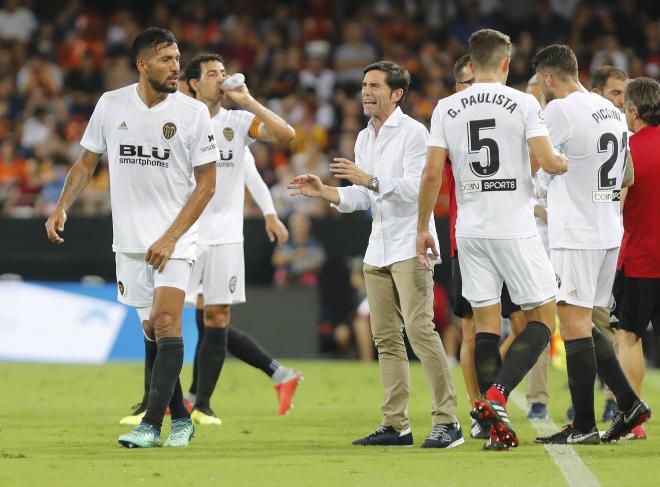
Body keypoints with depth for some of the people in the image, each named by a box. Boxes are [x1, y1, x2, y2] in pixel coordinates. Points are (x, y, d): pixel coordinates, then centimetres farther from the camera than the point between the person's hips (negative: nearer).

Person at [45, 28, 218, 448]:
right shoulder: (111, 105, 1)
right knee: (152, 330, 10)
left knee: (167, 322, -18)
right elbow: (88, 162, 12)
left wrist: (170, 238, -14)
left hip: (176, 239, -4)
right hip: (129, 238, 4)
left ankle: (152, 424, -20)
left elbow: (206, 184, -6)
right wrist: (63, 206, -4)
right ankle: (180, 420, 23)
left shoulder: (193, 112, -8)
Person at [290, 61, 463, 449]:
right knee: (386, 337, 6)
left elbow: (415, 188, -18)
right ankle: (396, 425, 8)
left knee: (419, 330, -15)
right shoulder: (364, 139, 16)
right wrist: (321, 192, 7)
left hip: (410, 246, -8)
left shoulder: (413, 133, -8)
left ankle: (447, 421, -14)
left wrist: (369, 180, -25)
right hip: (378, 251, 8)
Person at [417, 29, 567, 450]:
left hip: (471, 230, 4)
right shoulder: (523, 103, -5)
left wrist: (423, 228, 10)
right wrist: (563, 163, 11)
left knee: (486, 323, 8)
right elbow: (546, 161, -13)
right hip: (515, 227, -4)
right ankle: (496, 395, -14)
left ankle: (498, 426, 3)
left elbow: (432, 174, 0)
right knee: (543, 317, 6)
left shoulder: (446, 108, 4)